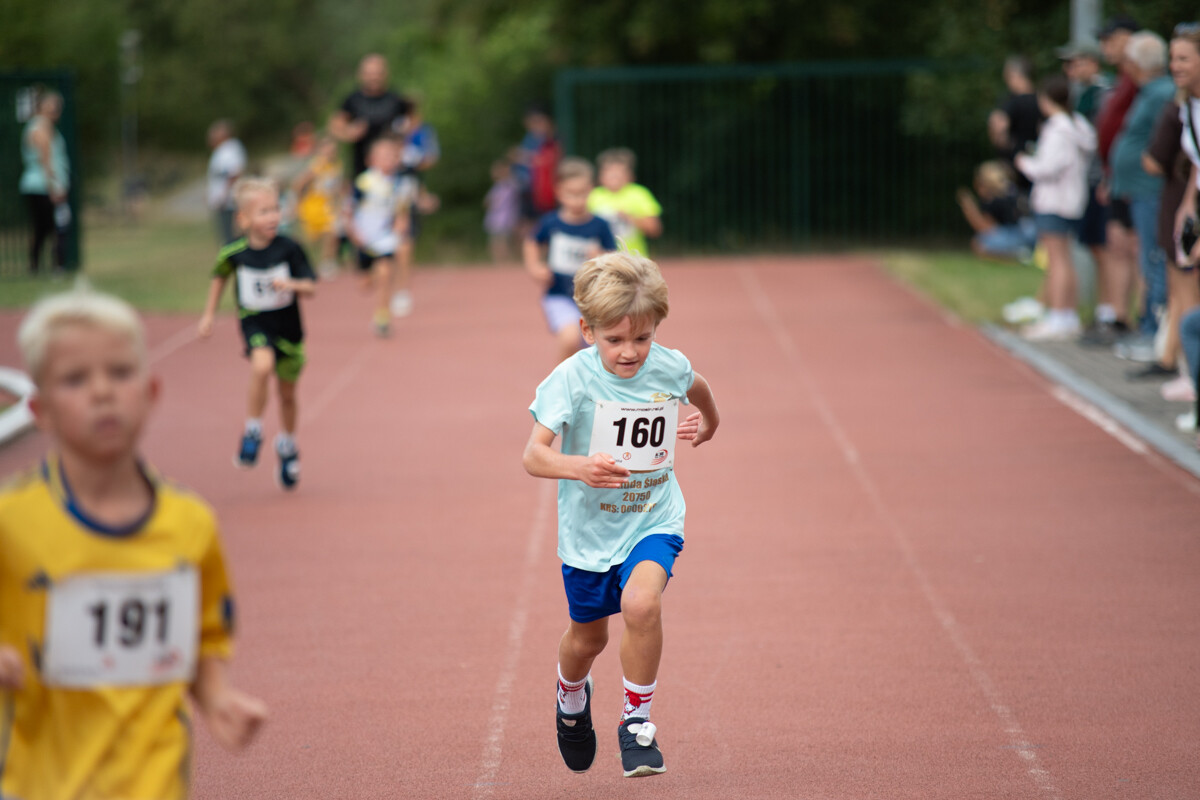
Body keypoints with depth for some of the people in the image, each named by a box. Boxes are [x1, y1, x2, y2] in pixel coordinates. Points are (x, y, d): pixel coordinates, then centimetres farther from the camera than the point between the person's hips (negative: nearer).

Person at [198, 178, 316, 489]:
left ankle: (287, 445, 41)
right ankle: (252, 433, -12)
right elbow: (220, 276, 12)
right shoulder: (234, 253, -10)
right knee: (262, 366, -31)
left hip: (288, 326, 1)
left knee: (287, 392, 15)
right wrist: (209, 314, 14)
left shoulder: (289, 249, -13)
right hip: (255, 324, -1)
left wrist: (292, 285, -32)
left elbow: (310, 287, -11)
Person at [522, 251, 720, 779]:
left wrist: (708, 423, 37)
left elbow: (697, 385, 17)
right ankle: (572, 697, 53)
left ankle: (637, 721, -8)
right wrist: (578, 467, -48)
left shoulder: (669, 368, -11)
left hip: (654, 520, 0)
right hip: (589, 527, 0)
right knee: (588, 636, 16)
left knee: (640, 603, -27)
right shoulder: (572, 379, -21)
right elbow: (533, 456, -28)